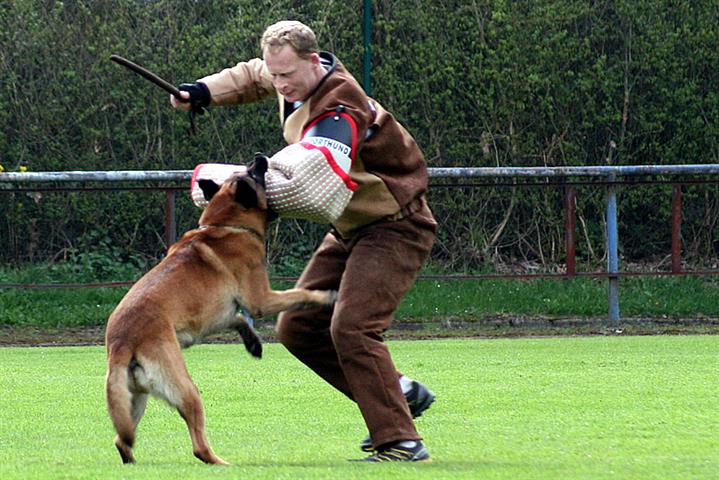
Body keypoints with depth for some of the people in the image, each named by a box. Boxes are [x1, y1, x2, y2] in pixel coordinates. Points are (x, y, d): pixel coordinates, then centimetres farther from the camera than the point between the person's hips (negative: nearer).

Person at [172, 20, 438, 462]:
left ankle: (400, 442, -25)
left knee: (351, 326, -26)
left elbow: (308, 184, -46)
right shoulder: (299, 80, -1)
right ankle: (400, 394, 15)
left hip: (395, 229, -10)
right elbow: (252, 76, 24)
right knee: (298, 327, 6)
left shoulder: (338, 113, -30)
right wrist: (205, 92, 7)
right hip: (352, 229, 10)